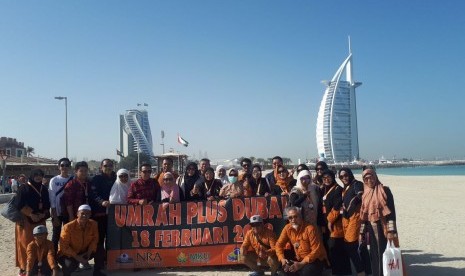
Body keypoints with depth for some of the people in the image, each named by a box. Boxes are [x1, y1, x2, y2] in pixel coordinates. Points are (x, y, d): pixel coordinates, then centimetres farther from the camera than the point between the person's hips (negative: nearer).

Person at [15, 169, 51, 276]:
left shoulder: (44, 189, 8)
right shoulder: (24, 188, -6)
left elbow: (47, 204, 11)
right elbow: (19, 204, -12)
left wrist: (43, 215, -5)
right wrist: (31, 215, -15)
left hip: (40, 220, 4)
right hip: (25, 220, -4)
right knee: (26, 242, -3)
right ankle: (23, 267, 5)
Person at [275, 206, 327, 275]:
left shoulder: (310, 228, -22)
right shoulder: (287, 228, -5)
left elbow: (316, 251, -22)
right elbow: (279, 244, 1)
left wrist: (301, 264, -28)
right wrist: (282, 259, -18)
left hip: (315, 259, -7)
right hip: (299, 258, 7)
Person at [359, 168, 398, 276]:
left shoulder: (385, 190, -6)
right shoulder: (366, 194, 10)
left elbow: (391, 211, -12)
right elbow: (364, 215, 13)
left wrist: (391, 230, -20)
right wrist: (362, 232, 10)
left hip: (383, 228, -5)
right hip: (371, 229, 5)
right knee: (374, 254, 10)